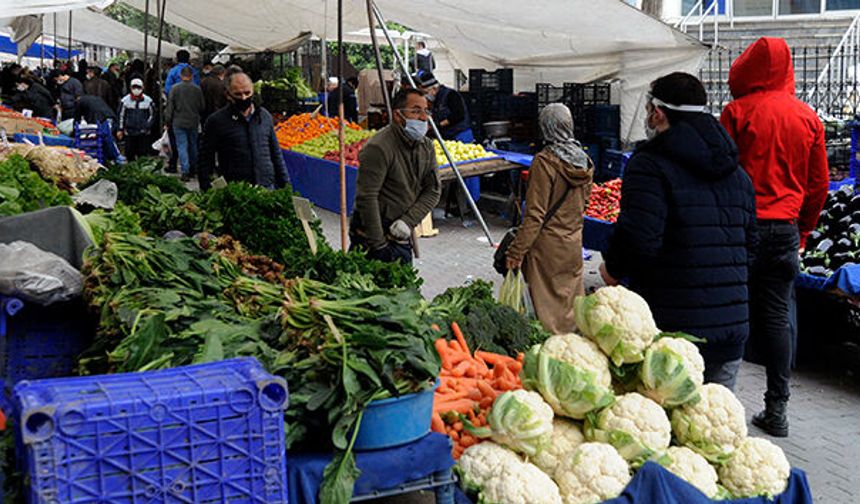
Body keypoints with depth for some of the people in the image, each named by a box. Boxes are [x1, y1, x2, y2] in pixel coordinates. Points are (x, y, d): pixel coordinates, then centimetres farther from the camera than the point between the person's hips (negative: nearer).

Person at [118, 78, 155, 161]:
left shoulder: (148, 100, 2)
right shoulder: (125, 100, 3)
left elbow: (152, 115, 11)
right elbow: (121, 115, 8)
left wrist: (146, 126, 1)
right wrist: (121, 129, 4)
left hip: (143, 132, 0)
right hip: (129, 132, 0)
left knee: (143, 153, 0)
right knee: (129, 153, 1)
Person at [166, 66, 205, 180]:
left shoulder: (175, 88, -9)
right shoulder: (197, 89, -3)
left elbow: (170, 107, -6)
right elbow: (203, 107, 4)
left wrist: (168, 120, 3)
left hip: (179, 123, -2)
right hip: (193, 123, 2)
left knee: (182, 146, 0)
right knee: (193, 145, 17)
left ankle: (185, 171, -7)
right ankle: (193, 168, 28)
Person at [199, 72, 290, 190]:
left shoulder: (265, 116, 11)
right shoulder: (216, 121, -1)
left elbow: (276, 154, 18)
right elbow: (206, 160, 0)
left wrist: (285, 184, 14)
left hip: (267, 187, 4)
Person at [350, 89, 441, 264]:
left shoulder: (427, 146, 5)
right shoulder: (379, 148, -19)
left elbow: (433, 190, 5)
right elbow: (366, 197, -21)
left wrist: (408, 221, -11)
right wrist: (378, 244, -20)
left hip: (402, 236, 7)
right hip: (372, 234, -7)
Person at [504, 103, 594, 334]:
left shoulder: (545, 161, -18)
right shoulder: (584, 160, 3)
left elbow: (535, 214, -19)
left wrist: (516, 252, -14)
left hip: (548, 246, -7)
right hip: (574, 243, 7)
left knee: (548, 309, 3)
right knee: (572, 302, 17)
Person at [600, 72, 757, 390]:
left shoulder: (650, 164, -10)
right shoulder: (737, 171, 15)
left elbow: (639, 238, -21)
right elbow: (750, 243, 17)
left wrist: (612, 269, -3)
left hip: (673, 327, -7)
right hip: (733, 325, 7)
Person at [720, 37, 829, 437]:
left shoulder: (738, 112, -6)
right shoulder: (809, 118, 7)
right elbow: (819, 183, 11)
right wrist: (803, 230, 21)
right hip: (786, 229, 4)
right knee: (777, 317, 9)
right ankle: (777, 411, 14)